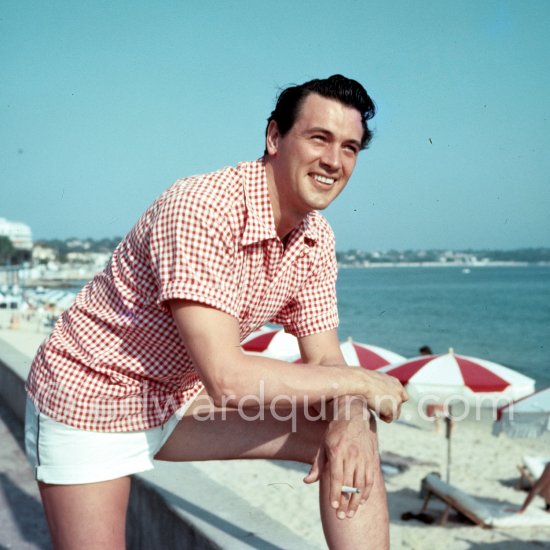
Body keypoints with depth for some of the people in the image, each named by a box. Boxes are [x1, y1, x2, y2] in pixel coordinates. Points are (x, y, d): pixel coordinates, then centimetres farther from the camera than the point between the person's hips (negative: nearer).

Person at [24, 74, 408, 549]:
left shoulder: (316, 238, -6)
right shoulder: (202, 209, -31)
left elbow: (325, 361, -2)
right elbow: (227, 378, -36)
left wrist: (349, 424, -25)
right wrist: (361, 382, -25)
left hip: (184, 399, 6)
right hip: (91, 400, -6)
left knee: (354, 437, -6)